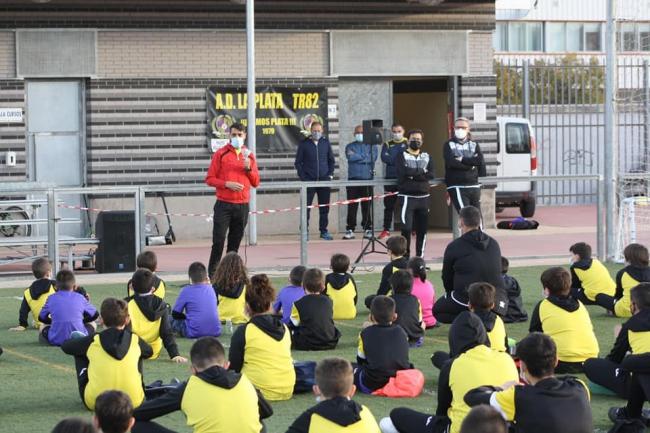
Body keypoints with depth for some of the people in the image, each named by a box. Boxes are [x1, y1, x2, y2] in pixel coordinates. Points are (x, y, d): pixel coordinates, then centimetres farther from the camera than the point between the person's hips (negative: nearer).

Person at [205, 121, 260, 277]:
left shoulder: (249, 155, 12)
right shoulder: (220, 154, 2)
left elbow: (256, 182, 12)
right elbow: (210, 179, -1)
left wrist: (248, 168, -5)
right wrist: (226, 184, -15)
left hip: (242, 206, 3)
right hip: (224, 205, -3)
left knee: (235, 243, 6)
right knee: (218, 241, -7)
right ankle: (212, 274, -2)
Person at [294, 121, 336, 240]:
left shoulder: (326, 142, 8)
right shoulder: (304, 144, 2)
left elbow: (331, 160, 15)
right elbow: (298, 162, 3)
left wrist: (330, 174, 3)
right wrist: (302, 177, -7)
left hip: (324, 180, 2)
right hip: (309, 180, -2)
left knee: (324, 207, 5)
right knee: (306, 207, -2)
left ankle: (324, 231, 14)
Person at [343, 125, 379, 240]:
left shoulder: (372, 146, 12)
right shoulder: (350, 147, 14)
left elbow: (373, 157, -7)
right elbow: (350, 157, -6)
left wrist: (357, 157, -3)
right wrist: (365, 157, -2)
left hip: (367, 179, 0)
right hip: (353, 179, 1)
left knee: (367, 206, -1)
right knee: (352, 206, -2)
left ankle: (367, 229, 5)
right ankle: (350, 230, 0)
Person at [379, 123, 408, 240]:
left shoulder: (408, 143, 8)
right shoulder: (387, 144, 13)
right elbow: (384, 158, -3)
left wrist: (392, 159, -12)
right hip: (391, 178, 2)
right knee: (389, 205, 3)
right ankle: (386, 230, 9)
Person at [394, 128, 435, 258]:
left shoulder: (427, 157, 15)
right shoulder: (401, 156, 3)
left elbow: (431, 174, -1)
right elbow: (404, 172, -15)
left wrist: (414, 175, -11)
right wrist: (422, 171, -7)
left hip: (423, 197, 4)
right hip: (407, 197, -4)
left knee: (422, 228, 5)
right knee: (407, 228, -11)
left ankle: (420, 257, 14)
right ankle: (405, 256, -3)